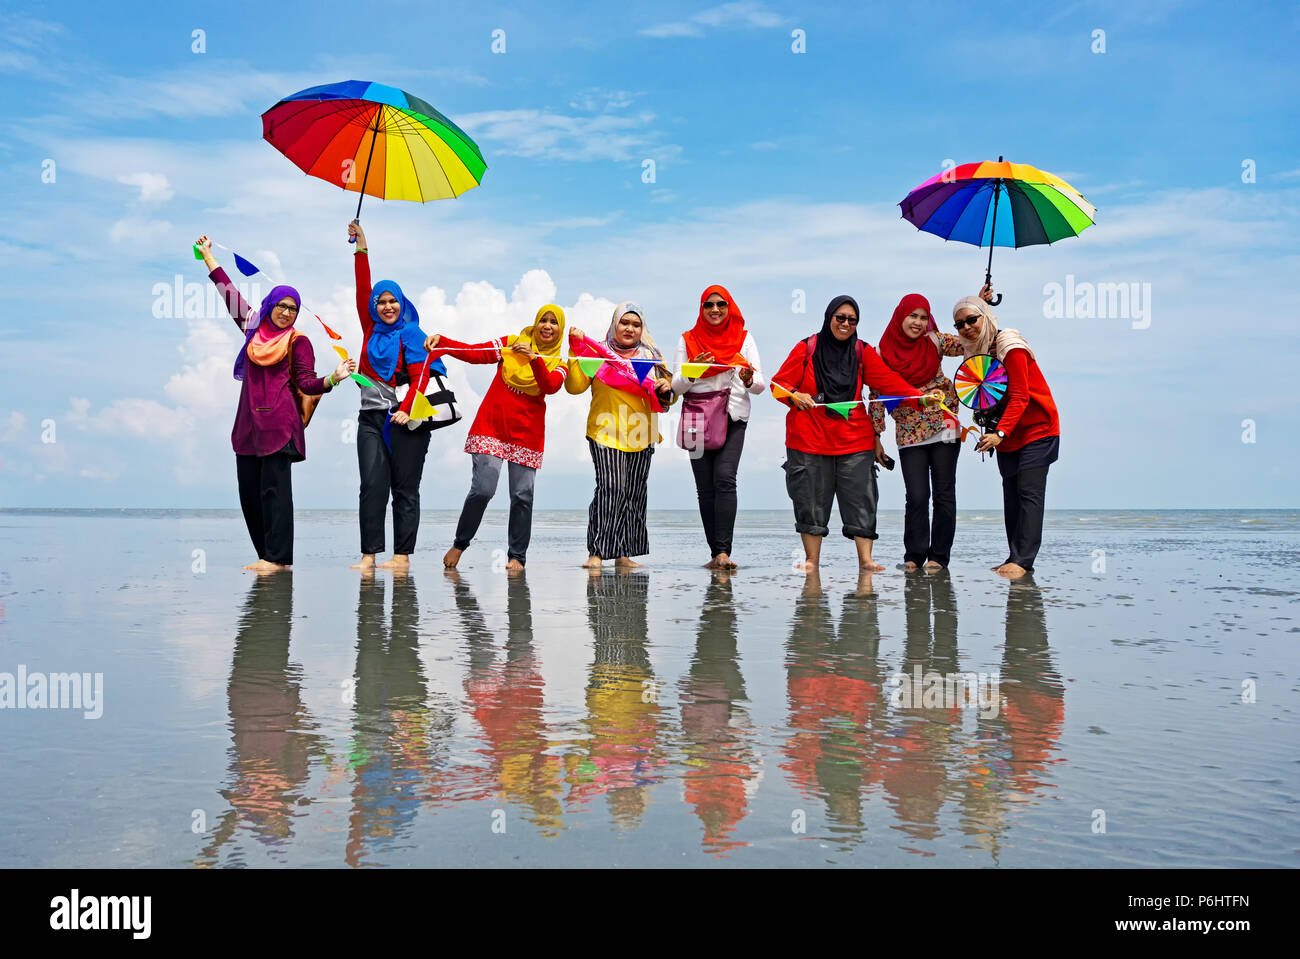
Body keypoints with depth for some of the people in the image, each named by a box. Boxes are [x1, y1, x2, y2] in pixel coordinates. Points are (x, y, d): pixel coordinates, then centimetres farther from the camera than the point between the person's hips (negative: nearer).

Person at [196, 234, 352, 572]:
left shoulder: (298, 341, 3)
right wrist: (208, 257, 37)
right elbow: (229, 293, 28)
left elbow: (307, 383, -4)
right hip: (248, 423, 6)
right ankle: (267, 556, 9)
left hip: (279, 424, -6)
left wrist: (333, 378, -23)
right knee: (248, 491, 3)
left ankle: (278, 557, -10)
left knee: (274, 489, -10)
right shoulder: (255, 329, 16)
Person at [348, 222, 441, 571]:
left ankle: (402, 556, -1)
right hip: (371, 417, 4)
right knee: (372, 484, -4)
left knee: (405, 487, -2)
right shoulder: (371, 330, 16)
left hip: (405, 418, -4)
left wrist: (407, 409, -19)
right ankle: (369, 554, -5)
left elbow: (419, 376, -6)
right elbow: (363, 290, 10)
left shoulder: (411, 333, 2)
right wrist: (361, 248, 6)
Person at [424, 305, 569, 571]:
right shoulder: (512, 344, 7)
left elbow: (551, 386, -13)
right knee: (483, 489, -10)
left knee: (522, 496, -2)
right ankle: (460, 544, 10)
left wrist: (534, 358, -28)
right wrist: (441, 341, -19)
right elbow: (474, 352, -4)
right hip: (492, 427, -1)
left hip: (527, 434, 1)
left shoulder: (559, 362, 8)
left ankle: (516, 556, 11)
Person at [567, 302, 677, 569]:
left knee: (635, 493, 3)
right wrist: (576, 350, -10)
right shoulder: (597, 352, 8)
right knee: (611, 488, -17)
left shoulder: (651, 357, 16)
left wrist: (666, 390, -6)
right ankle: (597, 551, -15)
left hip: (640, 436, 4)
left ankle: (623, 553, 10)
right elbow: (575, 386, -1)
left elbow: (668, 398, 17)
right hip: (605, 432, -3)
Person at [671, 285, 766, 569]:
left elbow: (760, 385, 4)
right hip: (697, 417, 2)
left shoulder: (743, 338, 8)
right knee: (705, 487, -2)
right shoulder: (688, 340, 10)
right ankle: (716, 553, 1)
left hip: (732, 417, -2)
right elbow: (676, 386, 5)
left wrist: (748, 379, -19)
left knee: (725, 478, -18)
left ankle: (723, 551, -22)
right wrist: (691, 373, -15)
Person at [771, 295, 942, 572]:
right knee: (811, 498, 1)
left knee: (860, 498, -4)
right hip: (810, 438, -1)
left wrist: (920, 398, -14)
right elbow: (780, 383, 4)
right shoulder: (806, 349, 3)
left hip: (855, 438, 2)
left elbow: (888, 380, 0)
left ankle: (865, 559, 0)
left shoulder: (862, 352, 9)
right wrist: (794, 395, -18)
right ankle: (811, 558, 12)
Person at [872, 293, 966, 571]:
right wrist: (876, 438, 3)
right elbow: (876, 395, 3)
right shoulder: (883, 352, -1)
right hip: (908, 433, -1)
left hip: (944, 427, 1)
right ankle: (914, 556, 9)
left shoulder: (934, 341, 1)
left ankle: (939, 556, 12)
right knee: (917, 496, -4)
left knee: (944, 494, 3)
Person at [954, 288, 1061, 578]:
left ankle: (1023, 559, -16)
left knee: (1029, 492, -12)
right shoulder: (975, 350, 7)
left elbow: (1019, 397, -22)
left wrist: (1000, 432, -31)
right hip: (1006, 433, 8)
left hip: (1036, 428, -8)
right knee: (1011, 494, 4)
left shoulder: (1010, 347, -16)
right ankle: (1015, 557, 5)